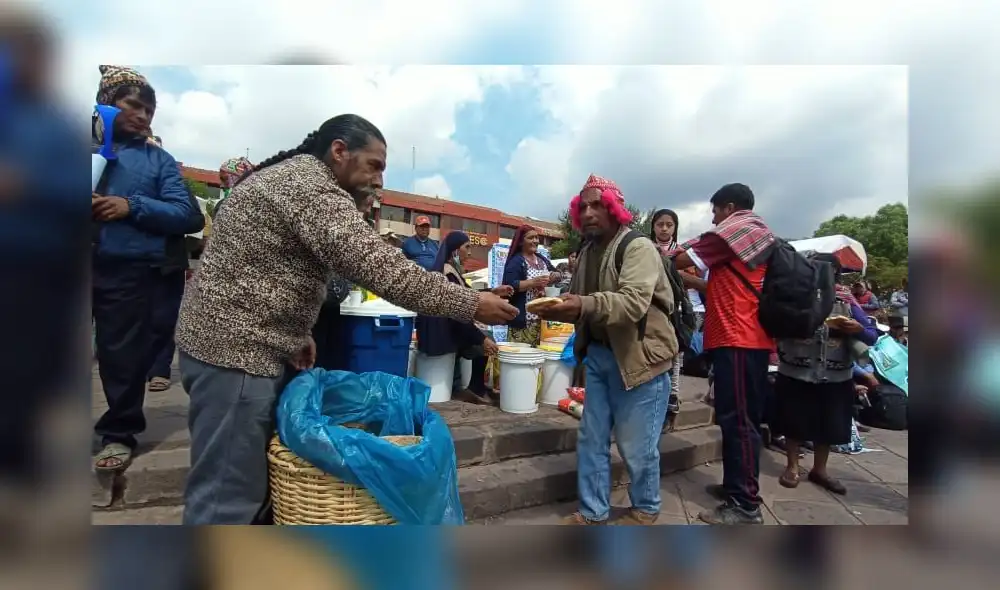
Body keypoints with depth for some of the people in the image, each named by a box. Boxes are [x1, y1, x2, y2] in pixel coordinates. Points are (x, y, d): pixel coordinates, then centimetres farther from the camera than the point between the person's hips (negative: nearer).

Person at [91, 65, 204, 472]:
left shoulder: (158, 160, 9)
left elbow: (187, 214, -1)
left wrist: (133, 206, -13)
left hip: (129, 268, -1)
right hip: (99, 264, 2)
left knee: (124, 354, 6)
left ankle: (118, 433, 21)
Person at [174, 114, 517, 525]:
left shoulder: (287, 176, 17)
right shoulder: (313, 189, -17)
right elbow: (381, 269, -27)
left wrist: (295, 334, 12)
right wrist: (471, 304, -20)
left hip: (236, 342, 11)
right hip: (237, 353, -11)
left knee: (256, 482, 18)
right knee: (229, 496, -1)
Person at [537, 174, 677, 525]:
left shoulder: (638, 247, -13)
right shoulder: (588, 252, 11)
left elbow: (634, 302, -28)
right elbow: (580, 303, 10)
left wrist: (583, 306, -42)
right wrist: (560, 308, -13)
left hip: (639, 356, -7)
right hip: (598, 355, 7)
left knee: (637, 445, 6)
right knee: (591, 440, 11)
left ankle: (645, 508, 31)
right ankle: (593, 512, 27)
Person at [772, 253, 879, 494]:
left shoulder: (847, 304, 3)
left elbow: (873, 336, 3)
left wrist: (858, 330, -17)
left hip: (835, 379, 3)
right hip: (795, 376, -3)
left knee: (828, 425, 13)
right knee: (794, 423, 8)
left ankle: (820, 469, 32)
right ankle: (792, 466, 25)